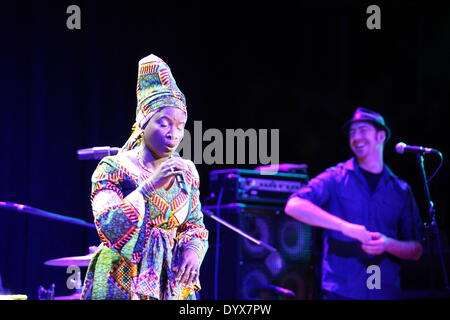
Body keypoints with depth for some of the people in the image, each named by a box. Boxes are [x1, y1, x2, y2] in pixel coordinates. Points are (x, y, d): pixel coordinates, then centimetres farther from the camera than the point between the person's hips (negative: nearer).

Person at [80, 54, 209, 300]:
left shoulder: (187, 172, 5)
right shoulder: (113, 169, -8)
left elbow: (195, 225, 14)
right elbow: (108, 228, -18)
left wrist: (193, 249, -8)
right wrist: (149, 186, -23)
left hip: (172, 284, 4)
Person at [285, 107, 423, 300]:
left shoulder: (401, 191, 11)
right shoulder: (336, 178, 3)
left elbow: (415, 251, 12)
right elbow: (294, 206, -13)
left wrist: (387, 244, -10)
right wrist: (345, 227, -21)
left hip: (387, 291, 3)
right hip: (341, 290, -3)